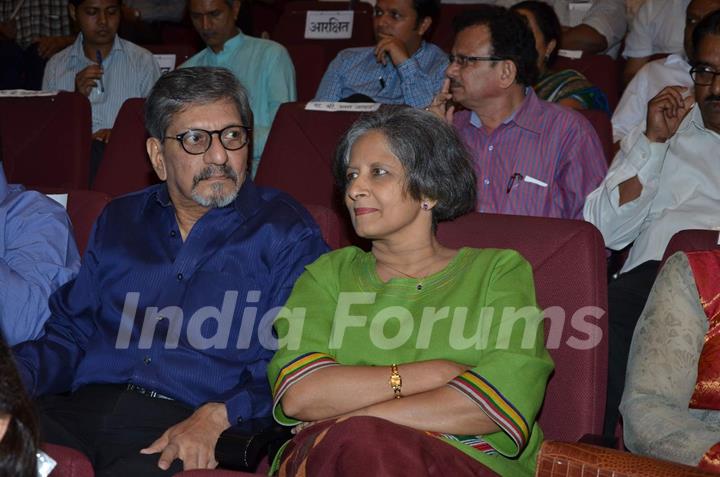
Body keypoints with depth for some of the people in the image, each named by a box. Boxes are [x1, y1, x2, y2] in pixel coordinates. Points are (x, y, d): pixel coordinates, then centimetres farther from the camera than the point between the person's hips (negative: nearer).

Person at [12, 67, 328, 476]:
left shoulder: (285, 232, 6)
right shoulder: (119, 221, 21)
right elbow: (70, 331, 18)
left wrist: (217, 417, -19)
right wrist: (12, 375, -3)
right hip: (83, 407, 4)